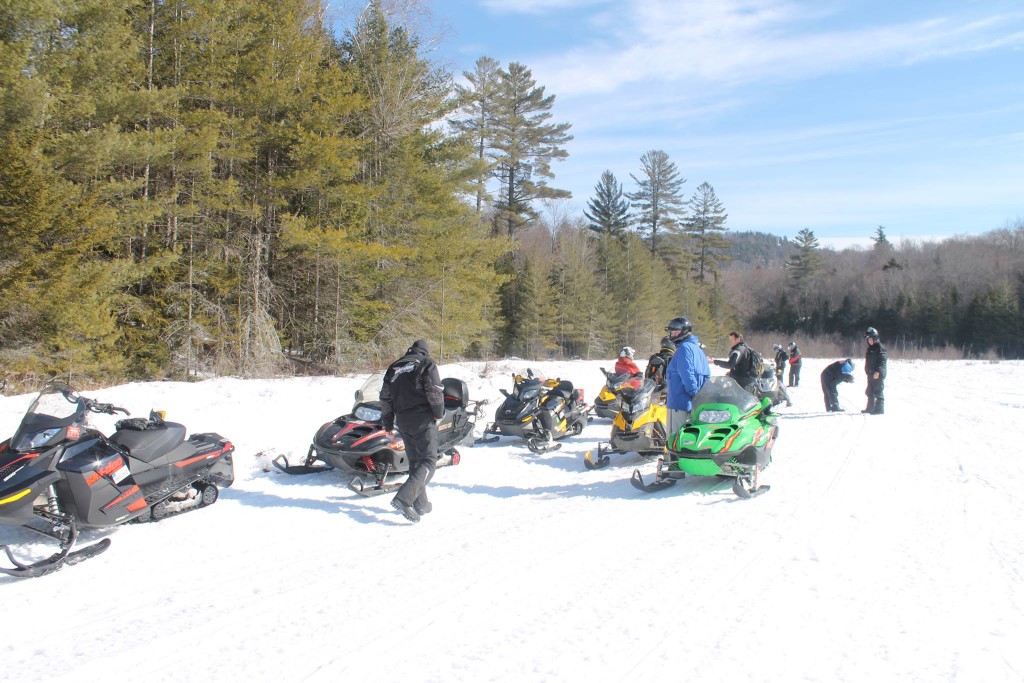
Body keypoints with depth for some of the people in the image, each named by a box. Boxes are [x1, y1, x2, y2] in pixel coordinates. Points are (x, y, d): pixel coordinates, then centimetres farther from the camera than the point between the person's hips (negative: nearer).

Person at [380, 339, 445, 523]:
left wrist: (388, 423, 18)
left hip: (403, 421, 6)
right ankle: (403, 498, -25)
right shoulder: (426, 363, 1)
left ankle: (420, 504, 16)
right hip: (423, 418, -6)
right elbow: (435, 390, -13)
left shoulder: (394, 367, 17)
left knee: (414, 461, 14)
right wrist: (438, 413, -4)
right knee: (428, 461, -8)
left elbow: (385, 397, 14)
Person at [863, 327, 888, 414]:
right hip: (871, 374, 9)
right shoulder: (870, 348, 17)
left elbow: (883, 360, -18)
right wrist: (868, 371, 19)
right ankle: (870, 408, 23)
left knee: (878, 391, -7)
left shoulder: (880, 347, -11)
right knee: (870, 392, 14)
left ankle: (879, 409, -5)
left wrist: (877, 371, -23)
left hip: (878, 375, -9)